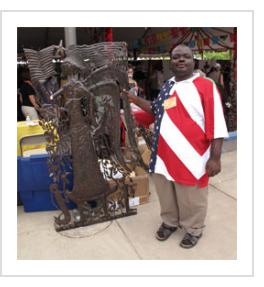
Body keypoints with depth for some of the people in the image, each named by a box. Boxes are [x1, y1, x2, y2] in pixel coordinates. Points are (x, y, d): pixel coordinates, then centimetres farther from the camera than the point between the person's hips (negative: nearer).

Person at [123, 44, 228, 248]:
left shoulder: (206, 86, -9)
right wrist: (134, 99, 15)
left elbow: (216, 124, -12)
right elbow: (156, 110, 26)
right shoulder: (167, 86, 11)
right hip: (164, 154, 6)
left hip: (190, 157, -6)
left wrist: (215, 158, -16)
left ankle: (193, 229, 37)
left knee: (191, 199, 12)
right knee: (166, 195, 21)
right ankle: (170, 222, 45)